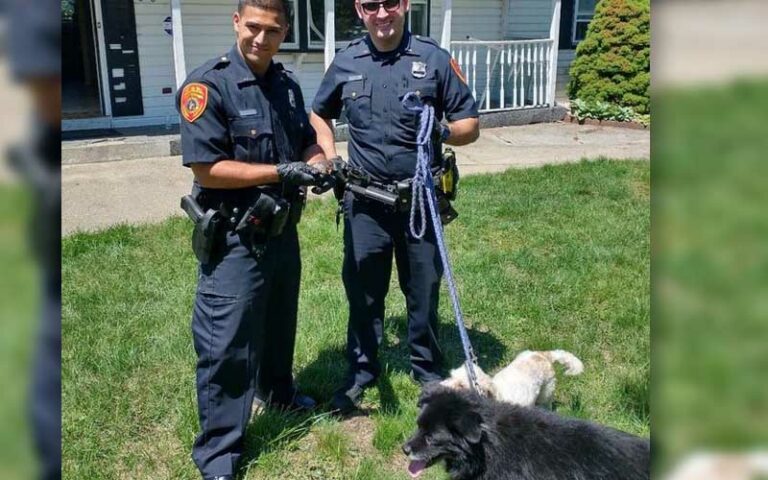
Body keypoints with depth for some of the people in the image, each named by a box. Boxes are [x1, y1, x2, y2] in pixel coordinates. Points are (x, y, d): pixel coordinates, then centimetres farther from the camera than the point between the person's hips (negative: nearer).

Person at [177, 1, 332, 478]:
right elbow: (206, 168, -21)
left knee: (280, 323, 25)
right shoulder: (207, 84, -16)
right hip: (233, 240, -7)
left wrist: (319, 164, -7)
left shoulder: (287, 83, 5)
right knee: (226, 344, 1)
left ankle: (278, 390, 50)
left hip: (283, 231, 7)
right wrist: (281, 173, -24)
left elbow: (307, 142, 16)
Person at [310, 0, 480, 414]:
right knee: (362, 290, 10)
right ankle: (361, 372, 28)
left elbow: (470, 125, -1)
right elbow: (319, 114, 20)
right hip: (364, 200, 2)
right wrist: (330, 160, 4)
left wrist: (443, 133, -23)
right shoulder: (346, 62, 4)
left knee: (424, 290, 10)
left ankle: (428, 372, 30)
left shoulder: (434, 59, -3)